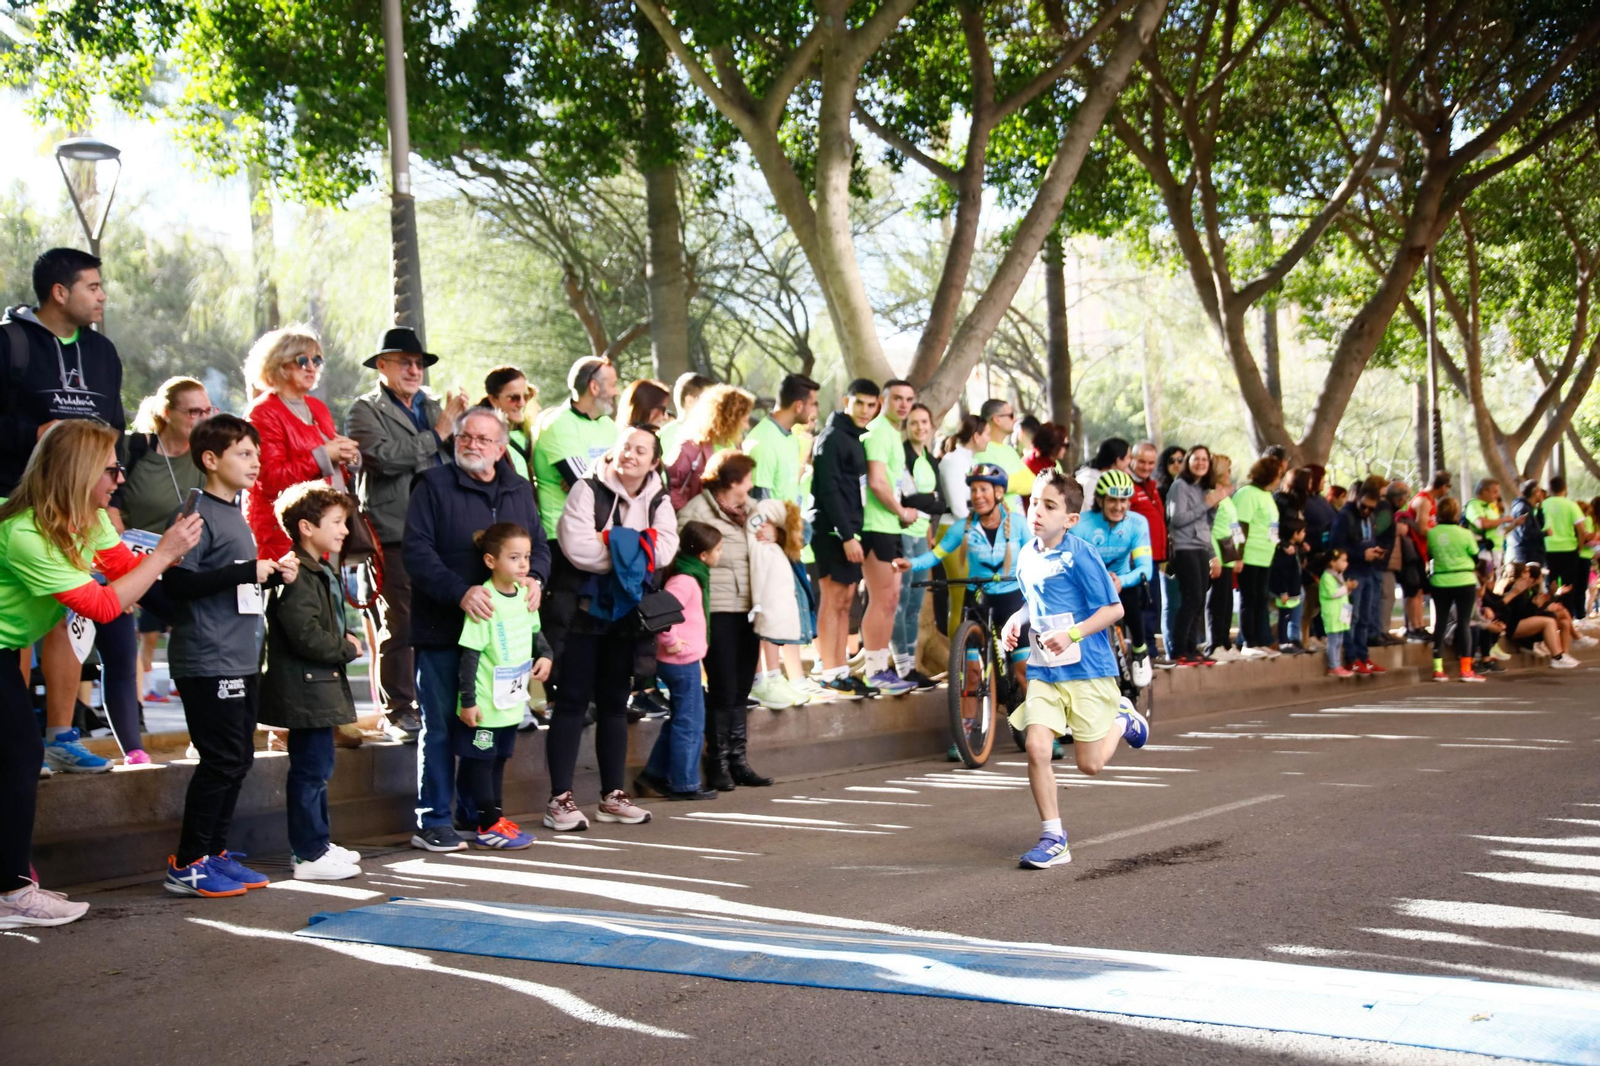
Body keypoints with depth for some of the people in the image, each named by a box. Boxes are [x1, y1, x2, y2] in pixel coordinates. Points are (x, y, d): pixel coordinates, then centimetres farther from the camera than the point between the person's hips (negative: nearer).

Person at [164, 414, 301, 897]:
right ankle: (186, 865, 4)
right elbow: (178, 582, -21)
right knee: (222, 759, -6)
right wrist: (247, 572, -23)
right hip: (208, 662, -9)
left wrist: (274, 575, 7)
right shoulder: (198, 513, -12)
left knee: (239, 758, 12)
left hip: (241, 659, 9)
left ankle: (214, 852, 23)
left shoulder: (235, 514, 16)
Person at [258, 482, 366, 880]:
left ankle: (315, 843, 26)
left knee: (315, 768, 17)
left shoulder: (320, 573, 17)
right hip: (306, 687, -11)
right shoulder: (297, 576, -18)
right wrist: (348, 649, -10)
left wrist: (344, 640, 8)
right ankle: (309, 854, 0)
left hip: (319, 686, 11)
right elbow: (307, 636, -24)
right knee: (311, 768, -6)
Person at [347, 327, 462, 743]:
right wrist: (438, 433, -8)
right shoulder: (366, 410, 2)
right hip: (395, 536, -5)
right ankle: (398, 711, 6)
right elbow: (385, 458, -15)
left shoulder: (433, 408, 21)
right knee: (399, 627, -3)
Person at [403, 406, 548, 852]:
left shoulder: (519, 491, 14)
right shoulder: (433, 486, -3)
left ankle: (477, 815, 20)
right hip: (442, 631, -5)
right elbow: (416, 550, -11)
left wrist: (535, 578, -5)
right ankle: (432, 822, 7)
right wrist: (459, 591, -23)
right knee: (440, 727, -1)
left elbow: (539, 545, 17)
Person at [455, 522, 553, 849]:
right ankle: (489, 826, 9)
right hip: (484, 705, -8)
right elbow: (469, 655, -18)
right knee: (480, 761, 3)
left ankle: (497, 816, 28)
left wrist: (544, 655, 1)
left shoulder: (524, 595, 4)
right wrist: (467, 700, -18)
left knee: (498, 760, 18)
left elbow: (534, 633, 21)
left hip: (512, 700, 8)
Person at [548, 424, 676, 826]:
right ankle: (560, 798, 0)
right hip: (583, 608, -5)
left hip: (626, 610, 5)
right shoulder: (588, 490, -7)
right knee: (573, 701, -3)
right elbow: (577, 548, -21)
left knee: (615, 701, 11)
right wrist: (633, 550, -15)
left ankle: (612, 794, 19)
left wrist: (612, 544, -17)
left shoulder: (658, 501, 6)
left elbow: (664, 550, -10)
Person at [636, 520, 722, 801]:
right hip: (683, 661, -10)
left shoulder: (693, 576, 12)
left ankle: (654, 776, 23)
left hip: (682, 661, 10)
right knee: (690, 723, -1)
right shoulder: (685, 580, -20)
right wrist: (671, 641, -22)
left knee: (679, 720, 18)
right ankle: (685, 785, 7)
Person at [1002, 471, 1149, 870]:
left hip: (1086, 670, -5)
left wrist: (1071, 634, -23)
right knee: (1036, 747, -12)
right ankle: (1053, 839, 1)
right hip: (1042, 671, 5)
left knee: (1089, 764, 3)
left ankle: (1120, 719, 35)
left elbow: (1114, 608, -13)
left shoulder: (1079, 556, -14)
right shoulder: (1026, 556, 5)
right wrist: (1016, 621, 4)